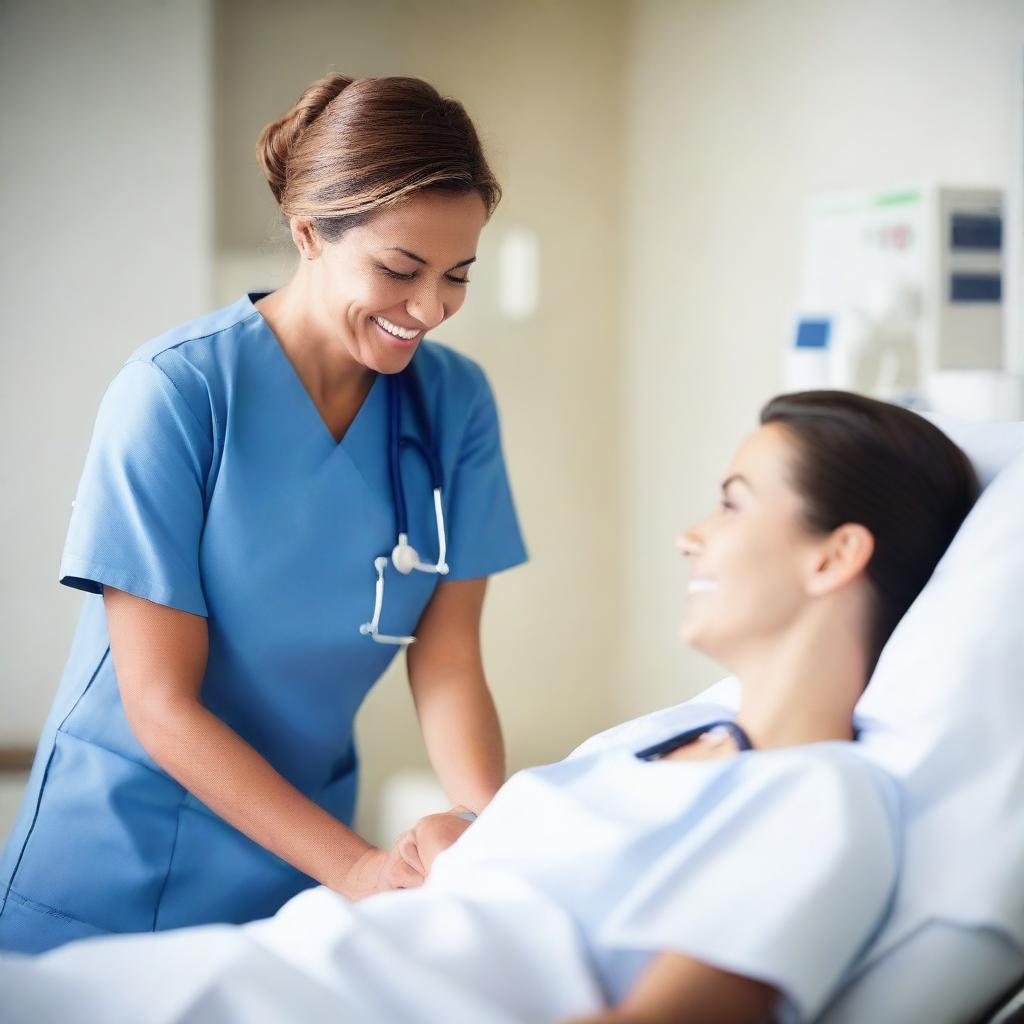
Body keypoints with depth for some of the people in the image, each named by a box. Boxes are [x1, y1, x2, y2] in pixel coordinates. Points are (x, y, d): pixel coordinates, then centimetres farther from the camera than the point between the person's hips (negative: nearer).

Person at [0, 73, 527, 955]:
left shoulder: (455, 404, -6)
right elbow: (159, 705, -18)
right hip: (121, 878, -3)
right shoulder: (176, 393, -18)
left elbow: (447, 667, -6)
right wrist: (354, 866, -25)